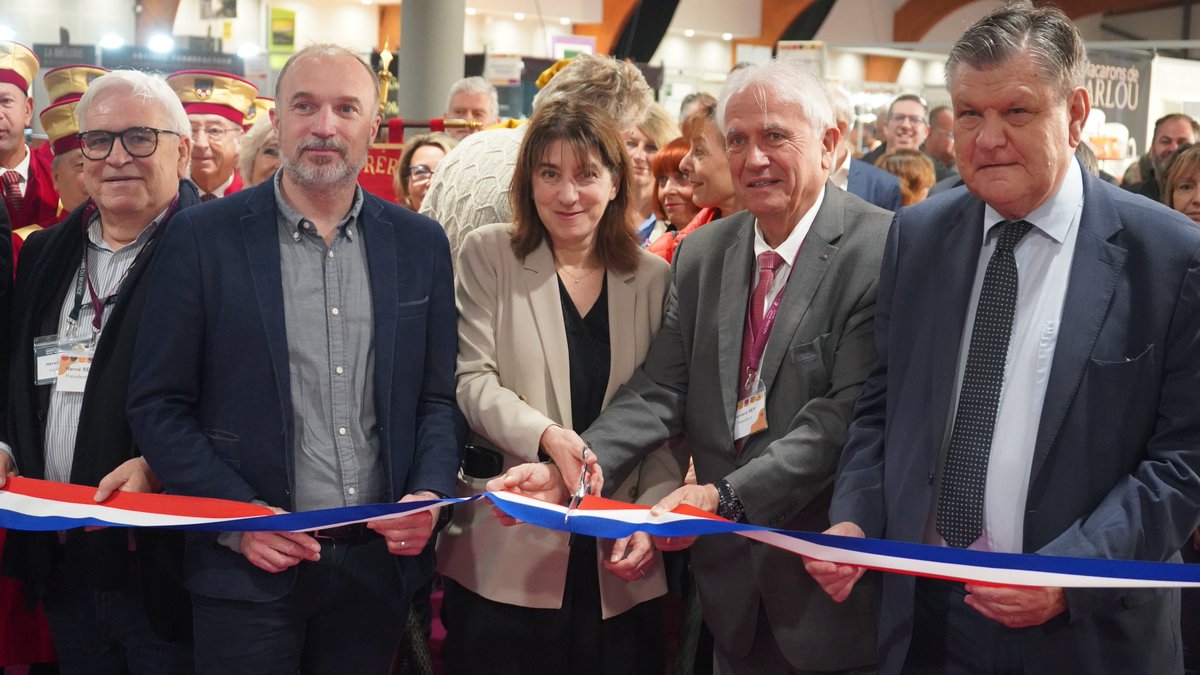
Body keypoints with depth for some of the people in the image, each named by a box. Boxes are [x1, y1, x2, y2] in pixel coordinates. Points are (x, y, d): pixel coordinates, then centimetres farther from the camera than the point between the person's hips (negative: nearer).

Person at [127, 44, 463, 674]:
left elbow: (439, 394, 9)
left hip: (380, 560, 3)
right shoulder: (202, 237, -4)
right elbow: (157, 404, -3)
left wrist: (430, 494, -8)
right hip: (249, 570, -2)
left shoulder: (420, 242, 5)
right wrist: (237, 516, -13)